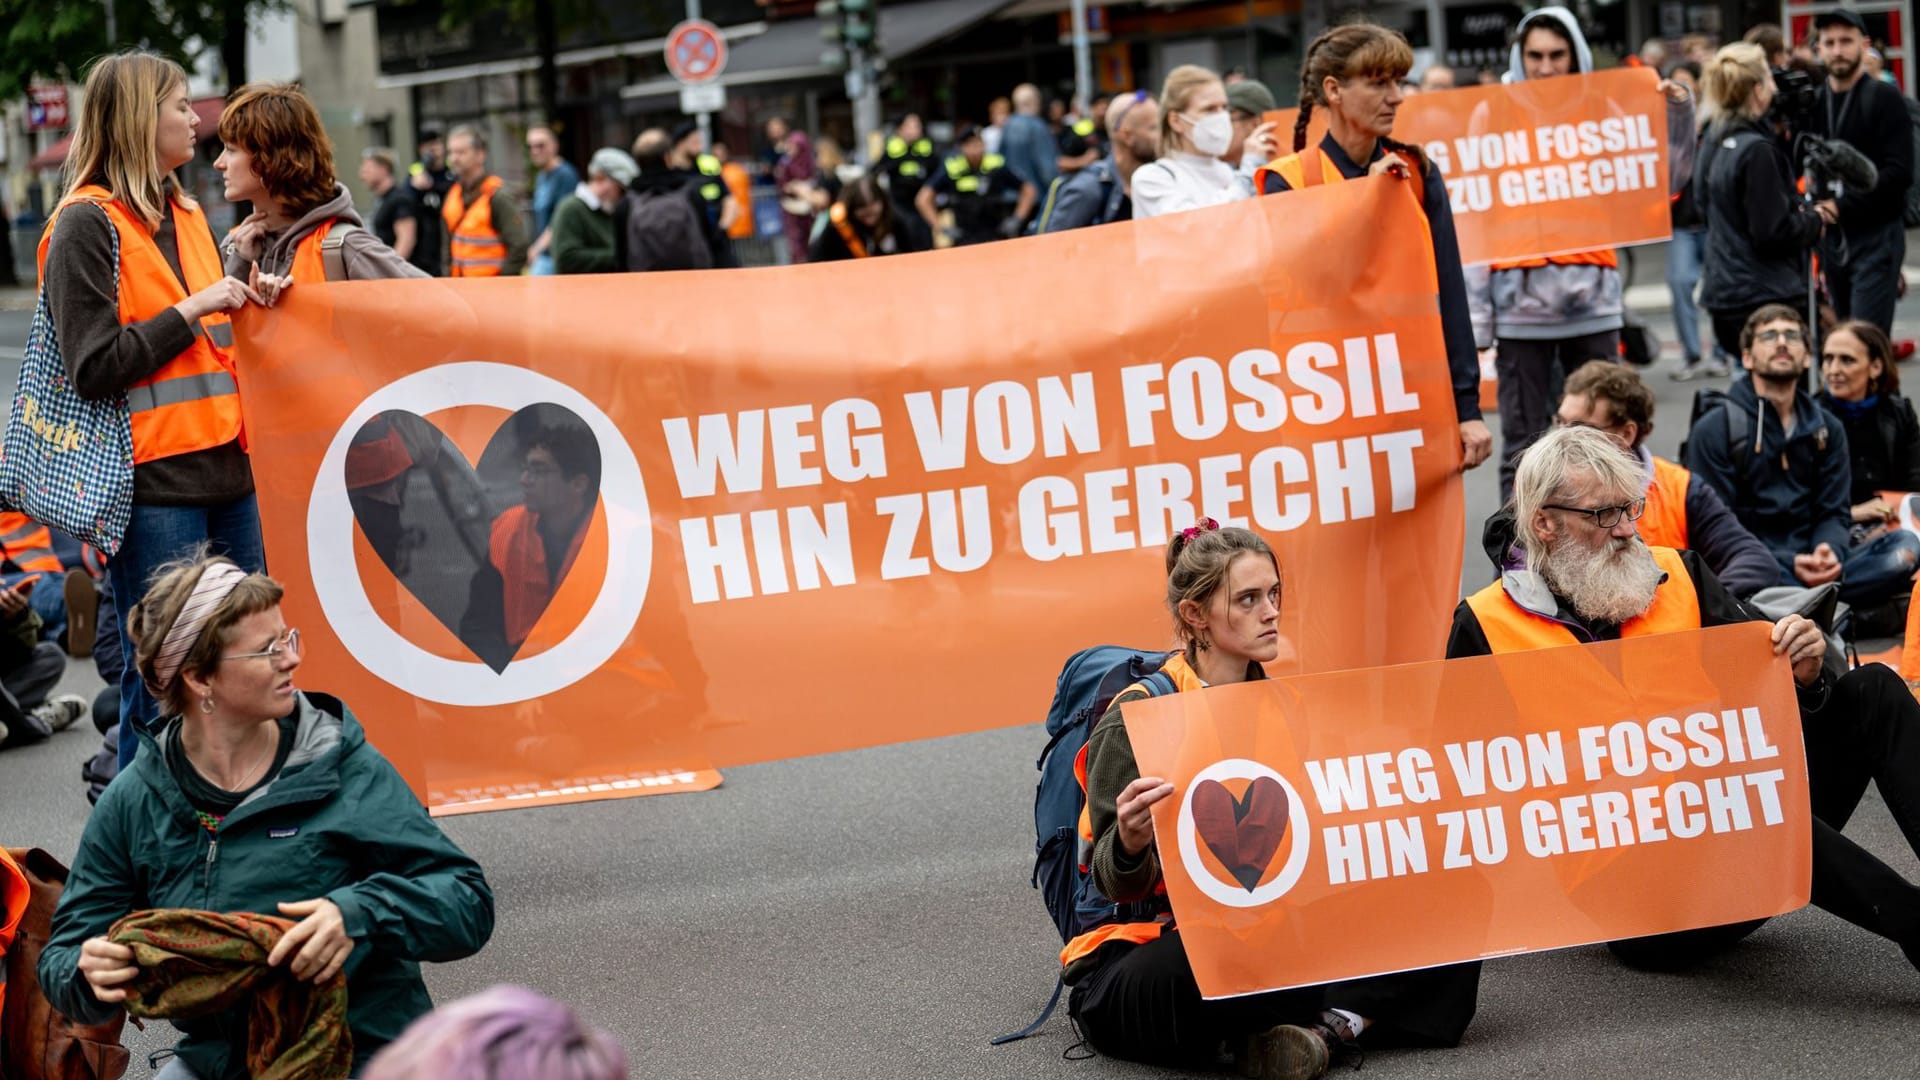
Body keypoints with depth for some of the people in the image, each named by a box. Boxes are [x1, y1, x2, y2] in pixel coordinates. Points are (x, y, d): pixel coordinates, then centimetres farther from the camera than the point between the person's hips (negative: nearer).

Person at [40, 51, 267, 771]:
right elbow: (94, 368, -15)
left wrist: (240, 301, 11)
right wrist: (192, 311, -15)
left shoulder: (184, 216, 17)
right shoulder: (87, 226, -8)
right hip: (152, 488, -8)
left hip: (224, 469, 8)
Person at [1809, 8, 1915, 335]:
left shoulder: (1884, 98, -4)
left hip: (1876, 236, -6)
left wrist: (1842, 205, -18)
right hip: (1832, 238, 6)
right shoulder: (1812, 102, 12)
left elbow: (1899, 172, -13)